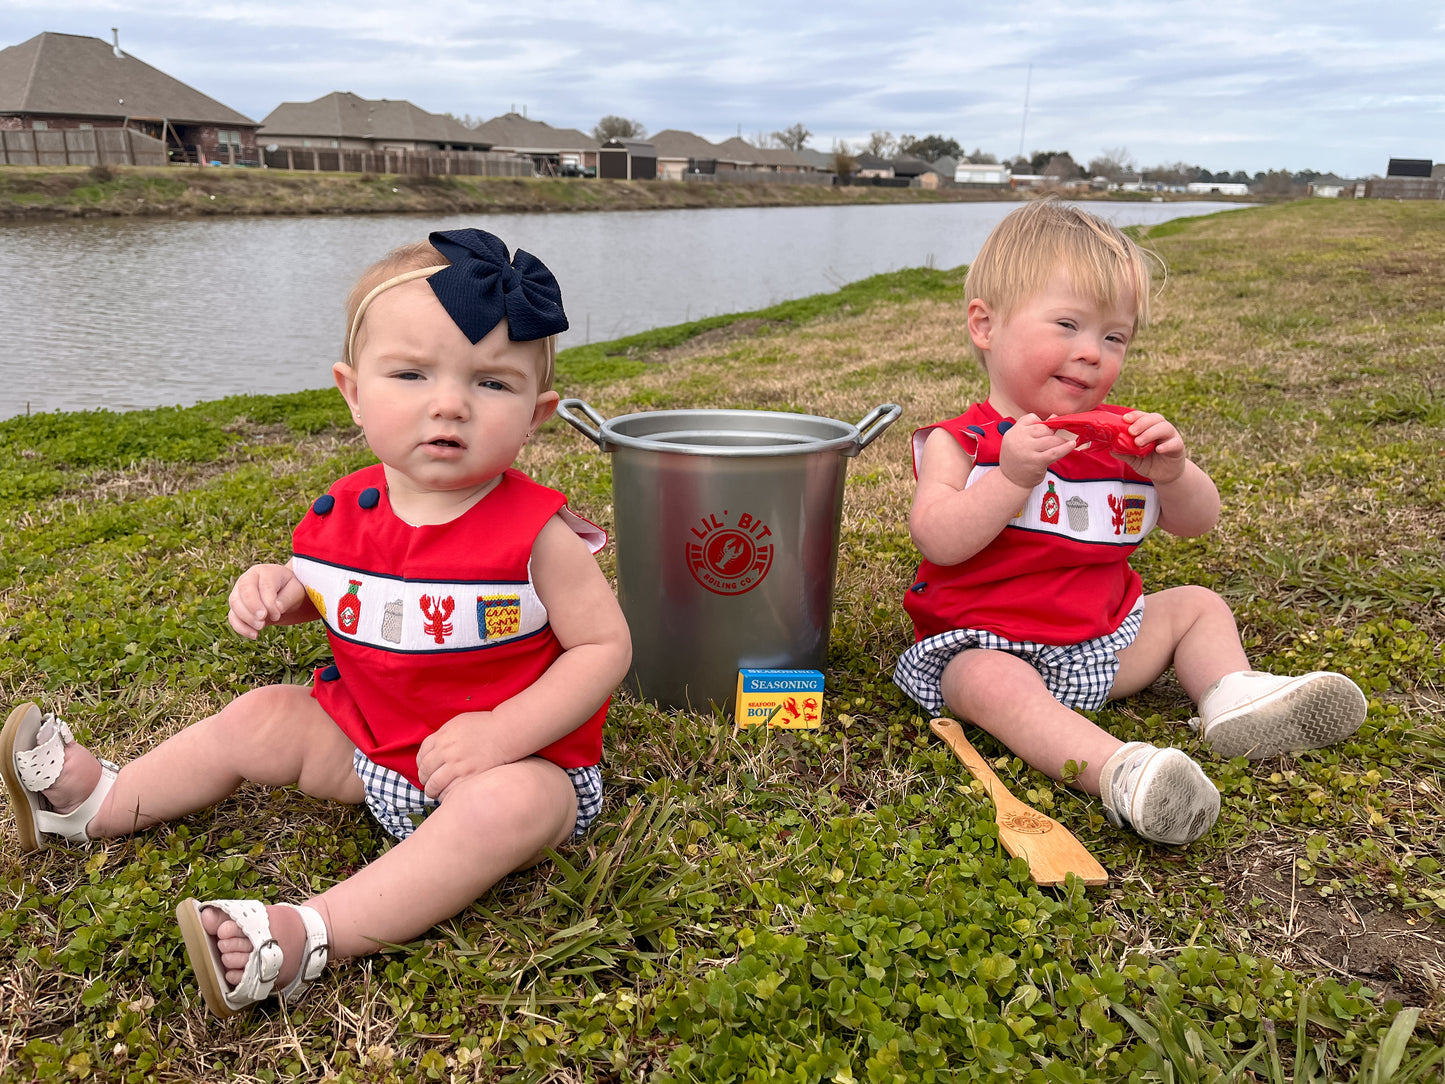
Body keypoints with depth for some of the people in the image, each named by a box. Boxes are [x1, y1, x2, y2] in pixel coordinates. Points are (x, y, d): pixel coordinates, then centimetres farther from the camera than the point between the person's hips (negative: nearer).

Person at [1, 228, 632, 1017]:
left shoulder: (537, 532, -23)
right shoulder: (344, 515, -5)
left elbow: (605, 644, -19)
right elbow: (318, 594, 16)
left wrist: (501, 732, -28)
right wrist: (273, 592, -9)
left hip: (513, 761, -5)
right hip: (368, 738, 6)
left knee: (513, 804, -36)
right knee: (261, 720, 7)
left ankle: (314, 934, -36)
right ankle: (101, 803, 29)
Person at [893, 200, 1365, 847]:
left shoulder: (1118, 436, 8)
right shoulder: (960, 442, -9)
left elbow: (1196, 523, 8)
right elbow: (938, 542, -23)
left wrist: (1172, 474, -14)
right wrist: (1012, 476, -34)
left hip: (1103, 639, 7)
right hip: (987, 643, -6)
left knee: (1197, 605, 11)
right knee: (988, 680, -38)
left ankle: (1234, 698, -8)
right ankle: (1119, 772, -51)